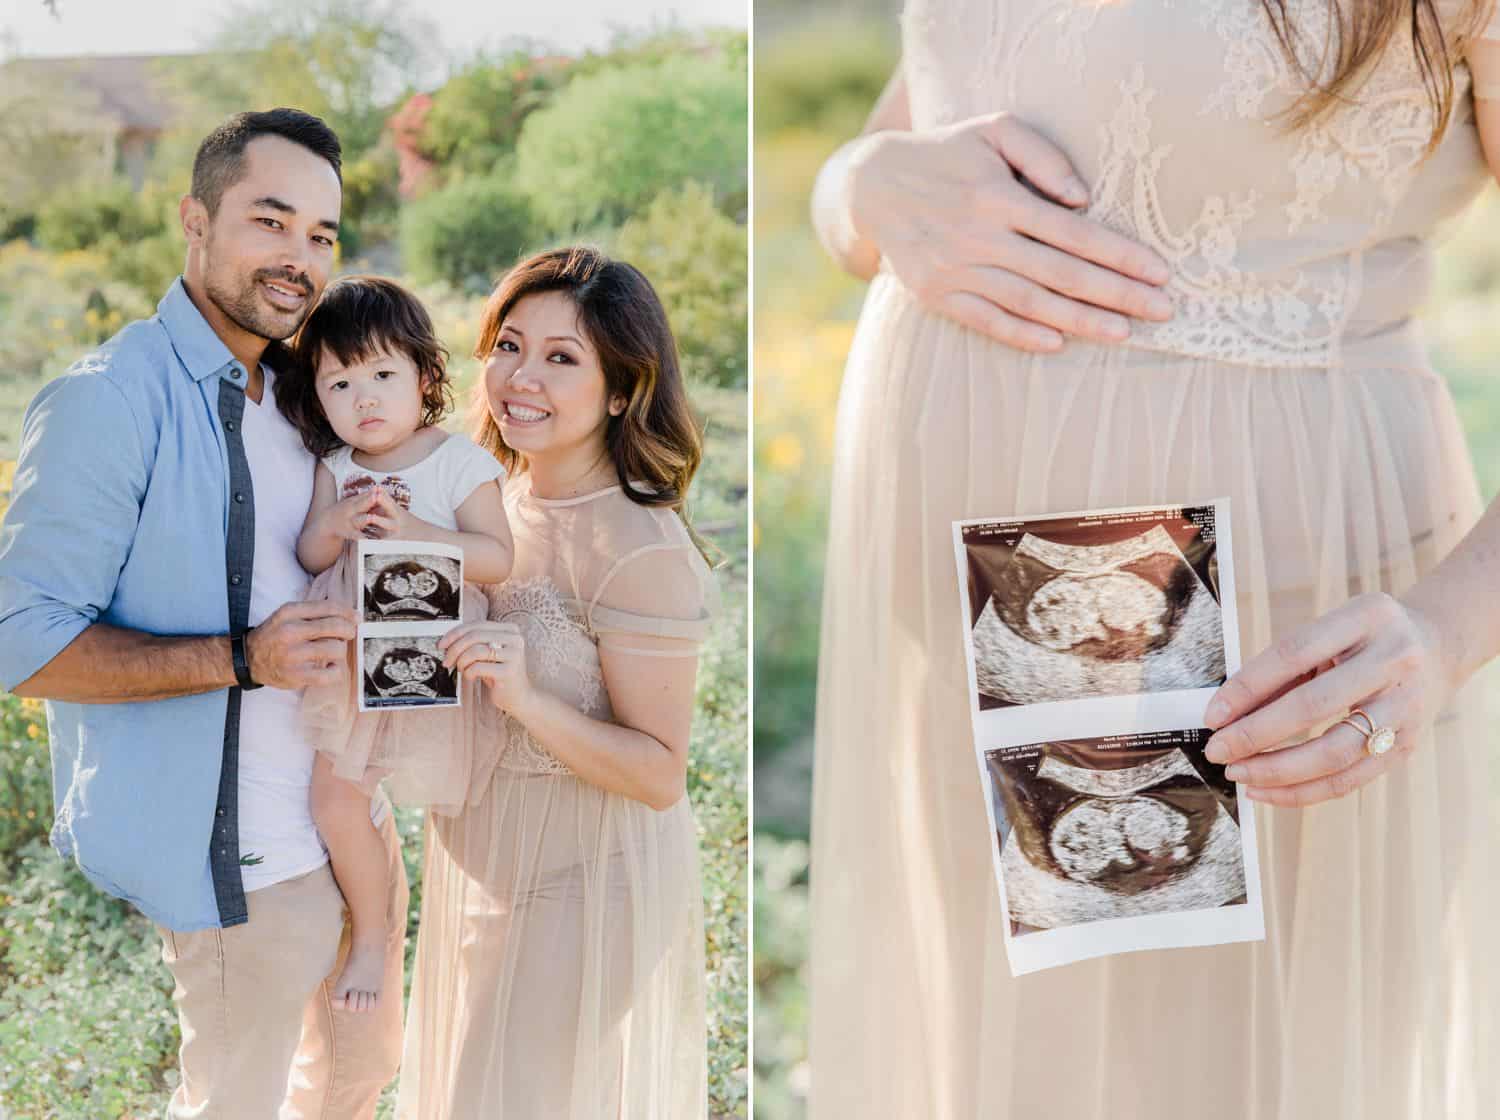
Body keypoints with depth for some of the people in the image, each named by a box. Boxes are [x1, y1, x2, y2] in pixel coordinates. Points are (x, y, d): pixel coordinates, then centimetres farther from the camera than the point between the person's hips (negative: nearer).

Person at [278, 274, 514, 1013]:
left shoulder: (461, 464, -10)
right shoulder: (334, 468, 3)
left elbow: (496, 559, -17)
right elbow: (309, 558, 3)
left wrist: (412, 529, -29)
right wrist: (336, 523, -19)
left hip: (435, 660, -3)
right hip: (352, 656, 4)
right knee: (335, 798, 0)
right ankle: (370, 937, 20)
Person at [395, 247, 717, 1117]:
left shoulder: (642, 550, -24)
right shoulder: (502, 498, -1)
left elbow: (660, 773, -20)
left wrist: (526, 700, -34)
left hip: (586, 877, -8)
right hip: (486, 858, 8)